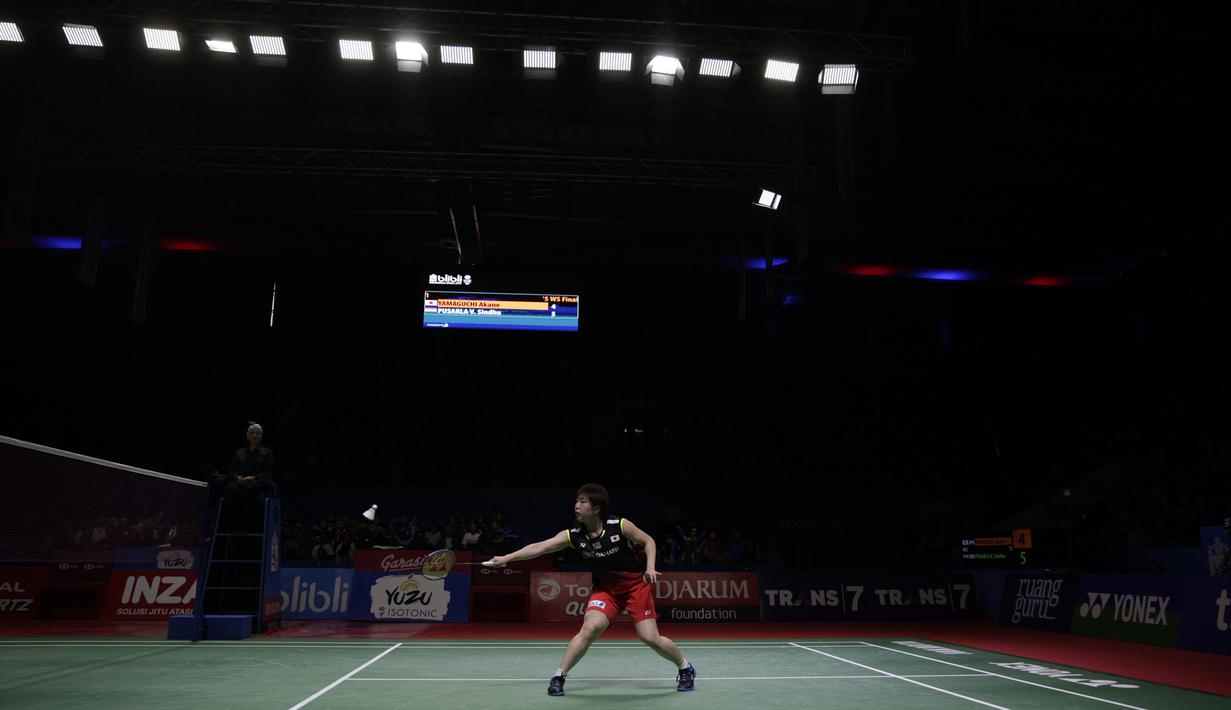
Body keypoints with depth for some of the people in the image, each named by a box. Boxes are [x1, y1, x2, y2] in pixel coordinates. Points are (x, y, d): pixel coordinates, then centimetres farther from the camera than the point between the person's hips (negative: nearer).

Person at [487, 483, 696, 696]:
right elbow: (539, 547, -20)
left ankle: (685, 668, 20)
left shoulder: (620, 525, -19)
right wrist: (507, 558, -28)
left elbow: (648, 541, -5)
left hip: (636, 584, -2)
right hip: (605, 589, 2)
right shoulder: (573, 536, -13)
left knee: (650, 638, -8)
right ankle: (558, 676, -5)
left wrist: (650, 567, -19)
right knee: (590, 628, -22)